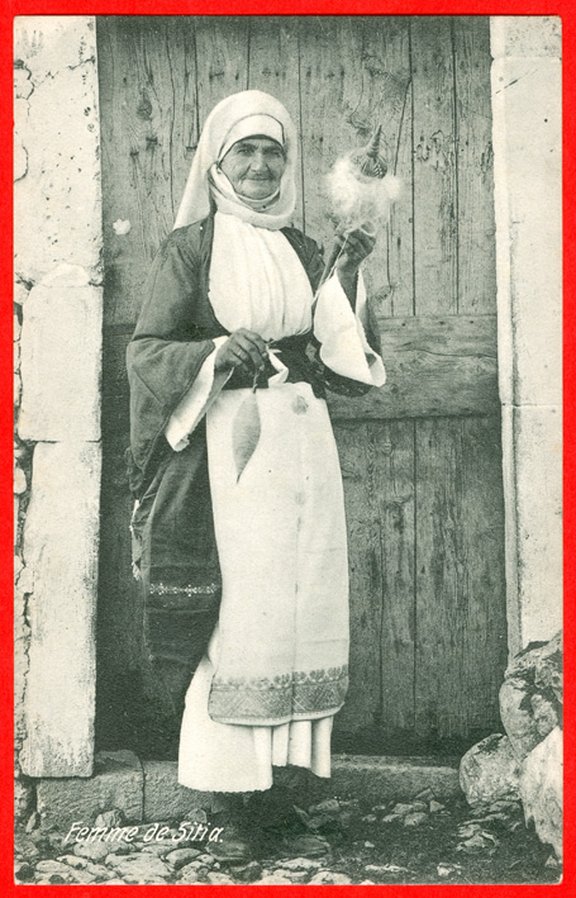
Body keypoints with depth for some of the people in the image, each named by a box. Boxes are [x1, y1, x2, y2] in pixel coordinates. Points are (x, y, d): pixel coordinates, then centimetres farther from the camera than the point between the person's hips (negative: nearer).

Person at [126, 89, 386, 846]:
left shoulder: (301, 250, 16)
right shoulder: (190, 247, 2)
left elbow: (334, 356, 11)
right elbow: (146, 350, -3)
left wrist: (346, 279, -1)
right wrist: (220, 351, -19)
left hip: (301, 444, 5)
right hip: (228, 446, -5)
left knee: (300, 596, 3)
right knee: (233, 605, -6)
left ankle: (288, 754, 13)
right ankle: (228, 767, 5)